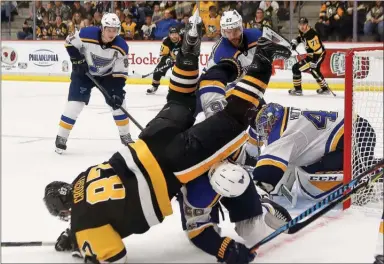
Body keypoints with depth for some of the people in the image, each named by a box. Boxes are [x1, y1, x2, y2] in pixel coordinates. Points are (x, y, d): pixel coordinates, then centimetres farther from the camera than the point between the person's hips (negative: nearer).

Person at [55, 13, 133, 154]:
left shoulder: (121, 47, -23)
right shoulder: (86, 34, -30)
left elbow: (120, 73, -17)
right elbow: (70, 42, -10)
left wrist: (118, 92, -26)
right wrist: (78, 60, -17)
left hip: (107, 75, 2)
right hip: (84, 73, -2)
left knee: (118, 102, -4)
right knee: (74, 103, -13)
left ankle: (125, 136, 14)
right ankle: (61, 138, -1)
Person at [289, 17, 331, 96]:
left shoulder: (311, 35, -30)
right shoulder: (302, 31, -2)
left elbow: (318, 50, -30)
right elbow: (300, 37, 23)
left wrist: (314, 63, -31)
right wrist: (295, 41, 3)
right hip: (311, 54, 10)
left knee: (296, 68, -12)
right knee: (315, 71, 31)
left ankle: (297, 89, -3)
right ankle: (325, 88, 46)